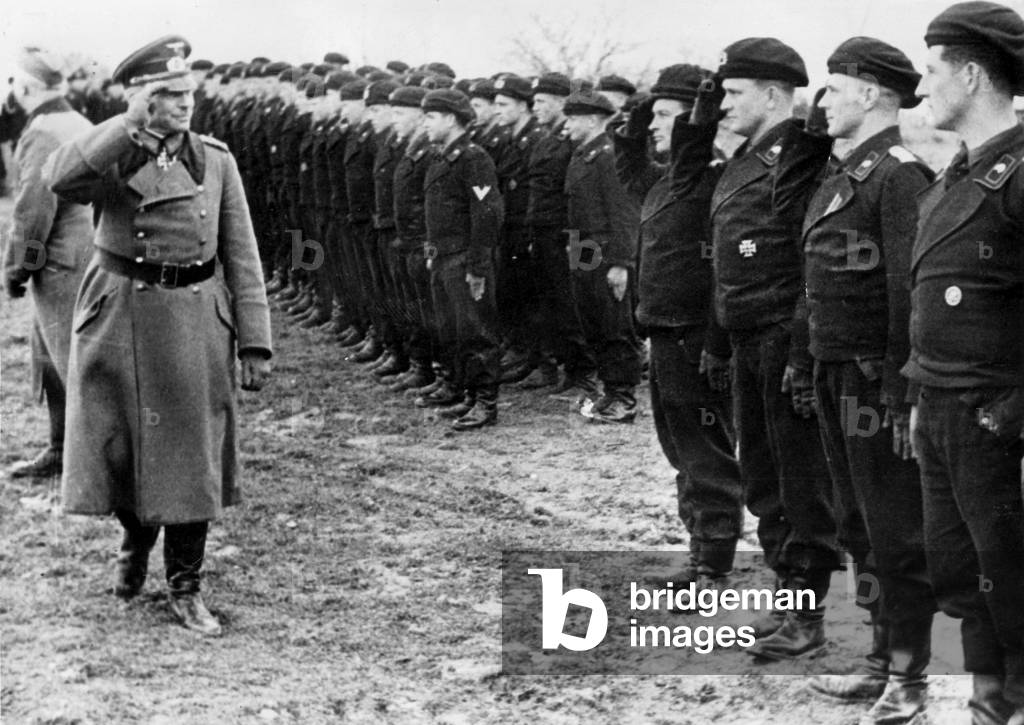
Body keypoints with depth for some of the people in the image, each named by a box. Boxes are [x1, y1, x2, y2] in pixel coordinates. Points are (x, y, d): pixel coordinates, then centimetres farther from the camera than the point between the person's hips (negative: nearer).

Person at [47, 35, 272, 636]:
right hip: (118, 319, -1)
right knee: (117, 446, 8)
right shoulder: (112, 156, -2)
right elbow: (63, 180, -26)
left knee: (192, 456, 2)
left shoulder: (216, 161, 2)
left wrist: (256, 344, -3)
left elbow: (241, 258, 2)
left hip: (194, 323, 1)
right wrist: (132, 124, -28)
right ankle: (135, 542, 38)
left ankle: (186, 587, 15)